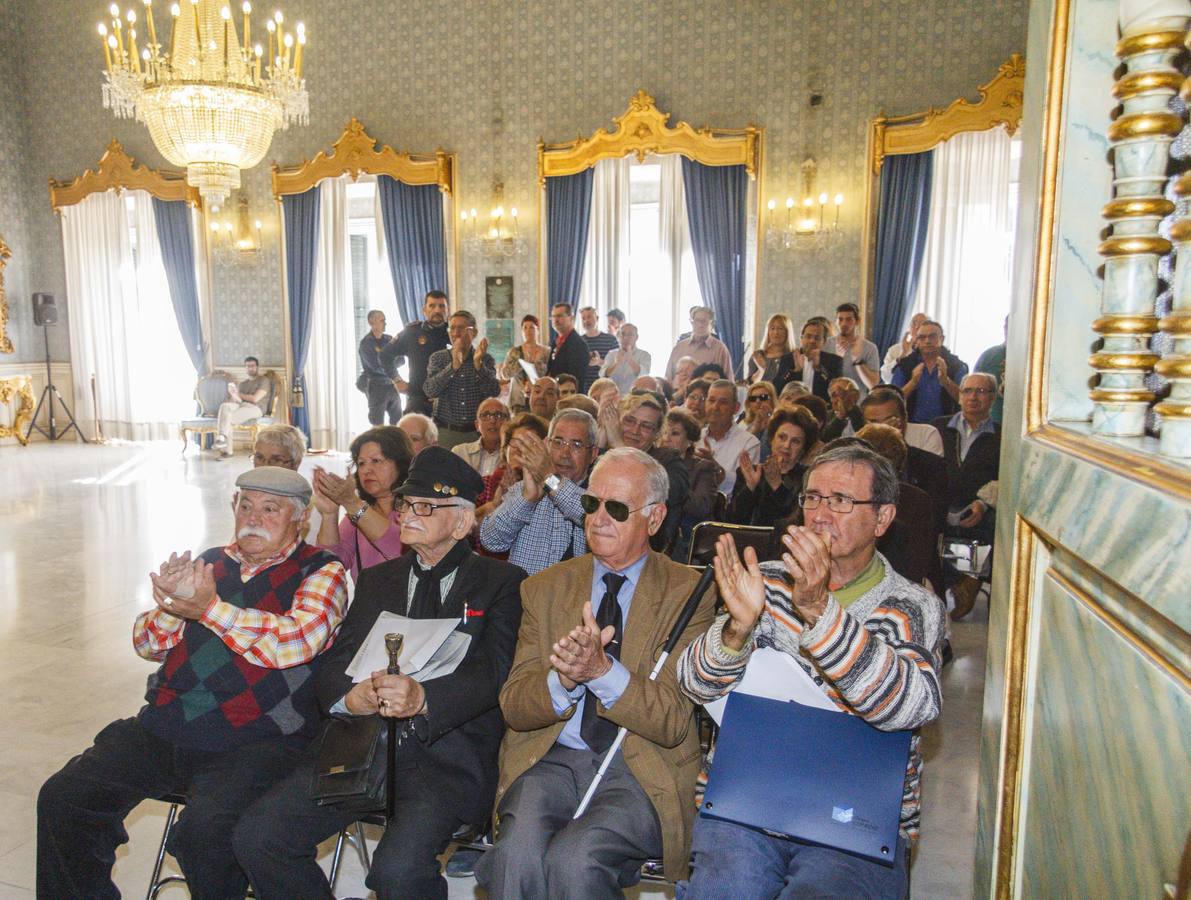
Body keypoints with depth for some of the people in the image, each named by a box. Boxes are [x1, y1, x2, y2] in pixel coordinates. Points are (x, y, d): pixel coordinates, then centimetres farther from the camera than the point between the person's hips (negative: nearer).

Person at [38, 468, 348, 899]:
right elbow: (146, 643, 14)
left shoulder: (321, 571, -1)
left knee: (205, 831, -28)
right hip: (162, 729, 6)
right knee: (61, 798, -3)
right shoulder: (210, 562, 15)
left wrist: (209, 608, -20)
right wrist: (172, 604, -9)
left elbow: (299, 641, -19)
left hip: (255, 740, -6)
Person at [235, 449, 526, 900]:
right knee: (256, 837, -11)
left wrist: (422, 698, -28)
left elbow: (493, 673, -9)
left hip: (449, 752, -5)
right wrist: (351, 697, -13)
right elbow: (332, 667, 12)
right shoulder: (376, 580, 19)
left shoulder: (502, 582, 4)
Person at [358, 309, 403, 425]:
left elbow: (401, 360, 2)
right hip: (376, 386, -5)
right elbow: (376, 366, -15)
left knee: (398, 422, 4)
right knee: (378, 425, -4)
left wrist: (388, 365, -16)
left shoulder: (389, 339, 7)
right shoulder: (365, 343, -8)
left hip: (392, 386, 5)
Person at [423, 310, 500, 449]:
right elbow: (430, 391, -11)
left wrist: (478, 364, -22)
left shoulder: (486, 359, 4)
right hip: (445, 432, 0)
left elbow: (494, 392, -10)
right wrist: (454, 365, -22)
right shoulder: (438, 358, 4)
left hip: (477, 431, 0)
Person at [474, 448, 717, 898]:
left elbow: (674, 723, -6)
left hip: (641, 771, -2)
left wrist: (603, 671, -23)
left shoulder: (690, 593, -1)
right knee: (517, 854, -27)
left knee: (574, 859, -28)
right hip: (550, 759, 2)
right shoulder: (543, 589, 9)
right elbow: (513, 706, 3)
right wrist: (565, 679, -19)